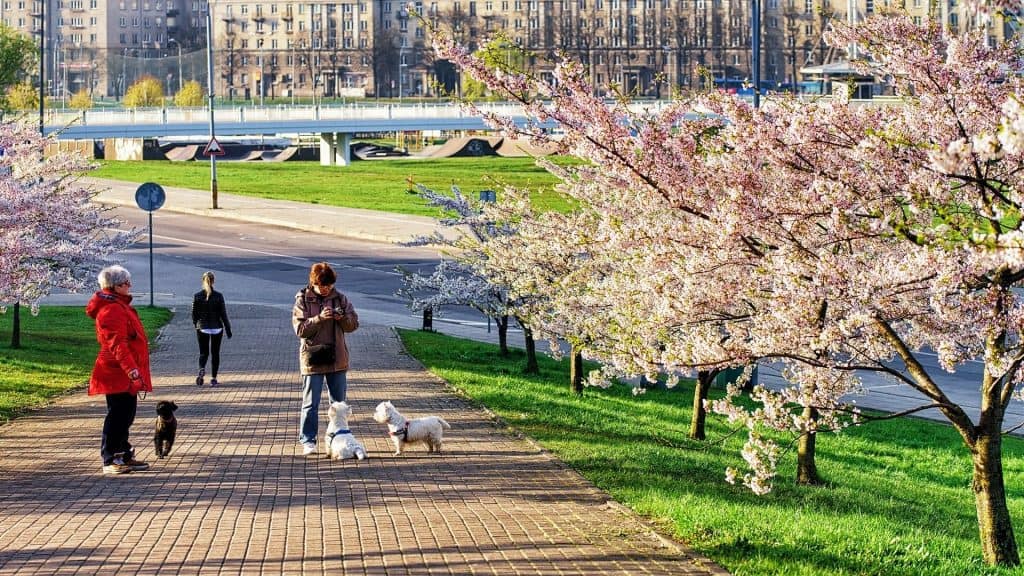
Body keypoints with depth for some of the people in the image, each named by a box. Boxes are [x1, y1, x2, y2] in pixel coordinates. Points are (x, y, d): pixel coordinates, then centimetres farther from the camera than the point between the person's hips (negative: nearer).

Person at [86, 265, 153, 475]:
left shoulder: (120, 306, 18)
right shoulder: (112, 310, -17)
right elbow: (117, 344, -26)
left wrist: (134, 370, 27)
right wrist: (131, 369, -33)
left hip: (127, 374, 11)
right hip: (118, 373, -11)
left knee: (125, 415, 16)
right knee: (117, 415, -8)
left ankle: (124, 456, 24)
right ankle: (110, 460, -4)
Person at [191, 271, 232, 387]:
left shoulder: (197, 296, -6)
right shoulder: (218, 296, -9)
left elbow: (194, 313, 0)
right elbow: (223, 314, -7)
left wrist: (195, 325, 19)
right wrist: (228, 329, 0)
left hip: (202, 328, 1)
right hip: (217, 328, -1)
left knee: (203, 352, 11)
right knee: (215, 353, 11)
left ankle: (202, 369, -20)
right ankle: (213, 378, 9)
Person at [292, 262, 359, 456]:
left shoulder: (339, 299, 4)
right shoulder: (303, 300, -6)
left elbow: (354, 324, 5)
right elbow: (300, 329, -12)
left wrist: (343, 318, -16)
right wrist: (319, 318, -25)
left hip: (337, 359, 4)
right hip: (312, 359, -4)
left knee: (339, 402, 12)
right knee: (310, 403, -3)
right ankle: (307, 441, 2)